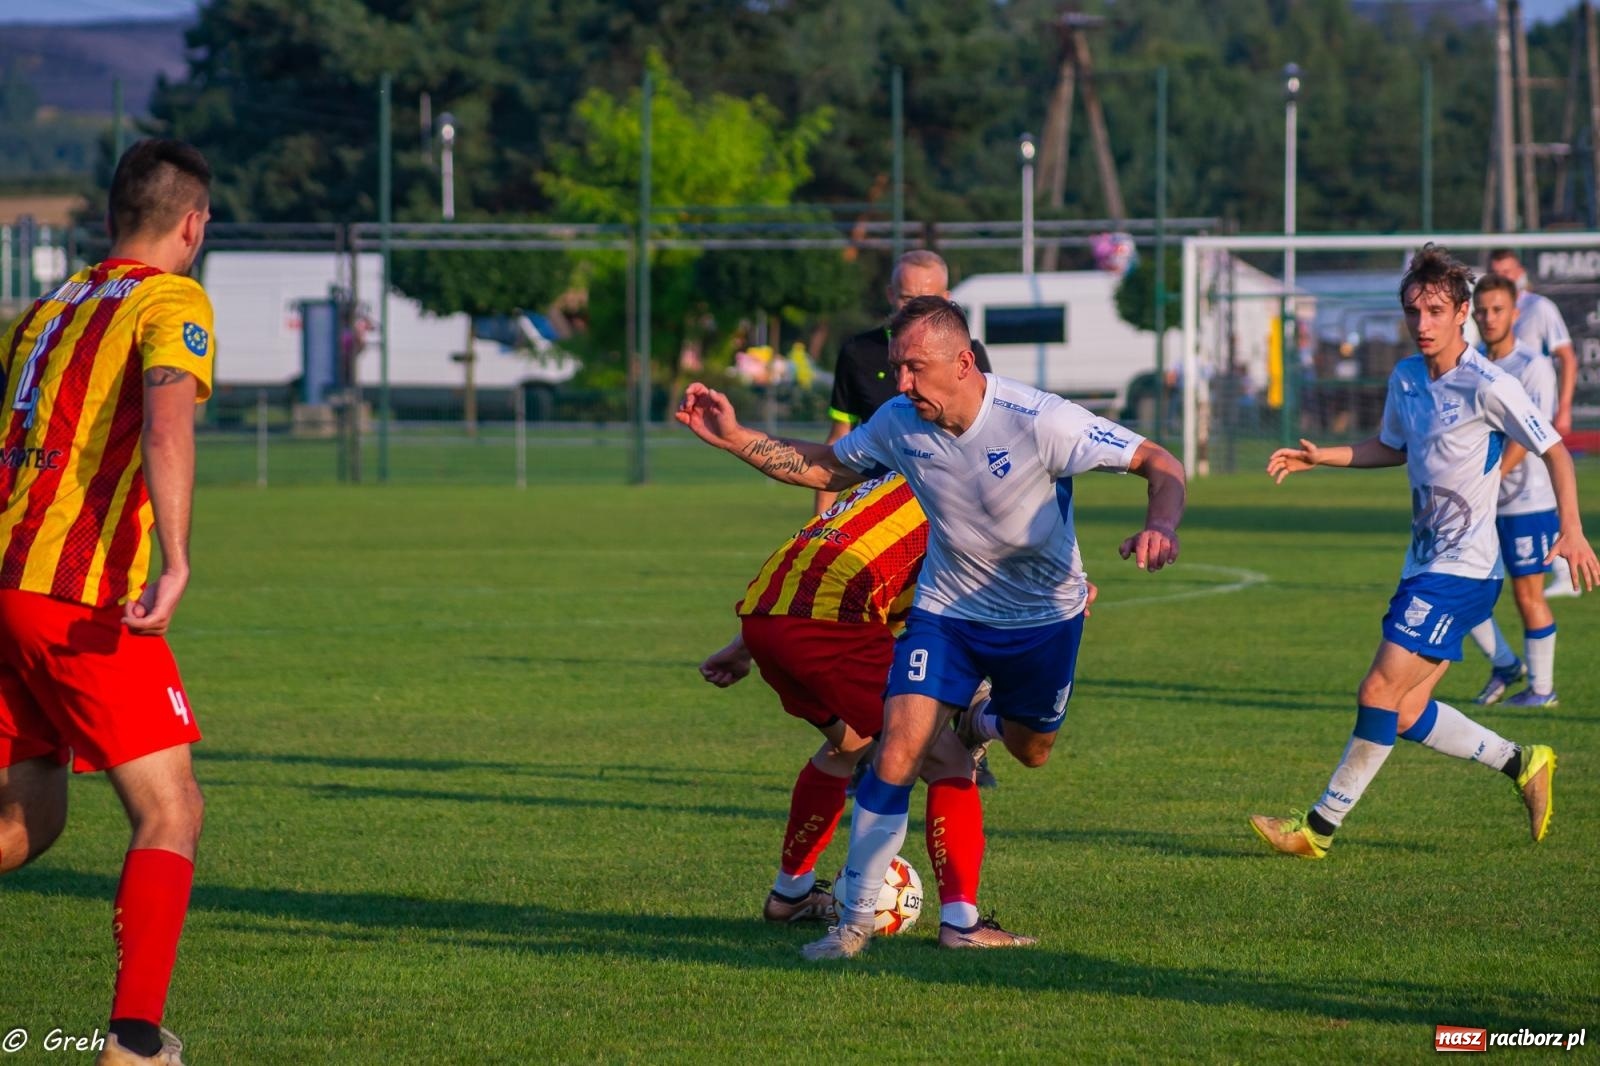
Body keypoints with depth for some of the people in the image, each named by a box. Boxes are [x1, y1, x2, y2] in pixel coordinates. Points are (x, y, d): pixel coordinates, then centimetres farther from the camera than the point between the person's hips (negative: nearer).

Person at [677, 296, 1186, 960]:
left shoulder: (1039, 422, -29)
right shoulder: (898, 424, -16)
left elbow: (1159, 463, -24)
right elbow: (827, 468, 2)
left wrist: (1159, 526, -44)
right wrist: (733, 439, -7)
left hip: (1045, 616, -1)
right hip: (946, 611, 1)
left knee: (1030, 753, 18)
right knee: (898, 751, -15)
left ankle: (981, 725, 56)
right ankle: (854, 920, -6)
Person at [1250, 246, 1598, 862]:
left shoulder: (1487, 386, -14)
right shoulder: (1406, 378, 9)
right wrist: (1319, 458, 17)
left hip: (1462, 568, -8)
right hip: (1424, 563, 8)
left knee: (1380, 692, -12)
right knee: (1405, 715, 6)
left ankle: (1320, 828, -6)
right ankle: (1523, 765, 23)